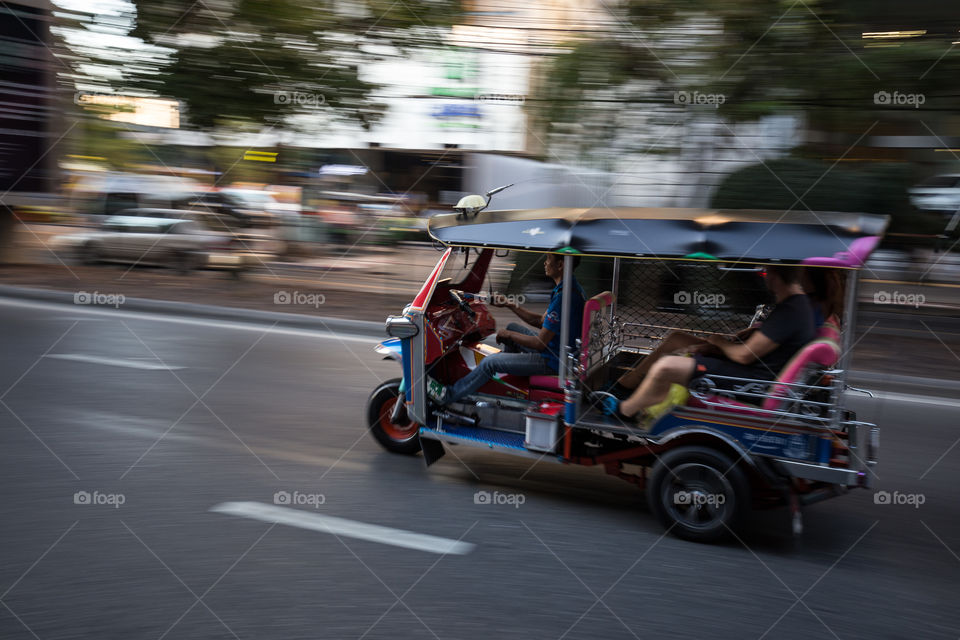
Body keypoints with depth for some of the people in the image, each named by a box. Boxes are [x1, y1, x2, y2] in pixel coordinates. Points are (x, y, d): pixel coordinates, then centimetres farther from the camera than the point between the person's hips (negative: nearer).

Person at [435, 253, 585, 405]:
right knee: (512, 327, 24)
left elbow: (540, 343, -25)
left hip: (551, 361, -10)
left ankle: (450, 395, 11)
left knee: (490, 362, -7)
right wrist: (511, 305, 9)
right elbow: (541, 322, 12)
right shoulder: (571, 287, 4)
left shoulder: (563, 296, -29)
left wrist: (508, 335, -10)